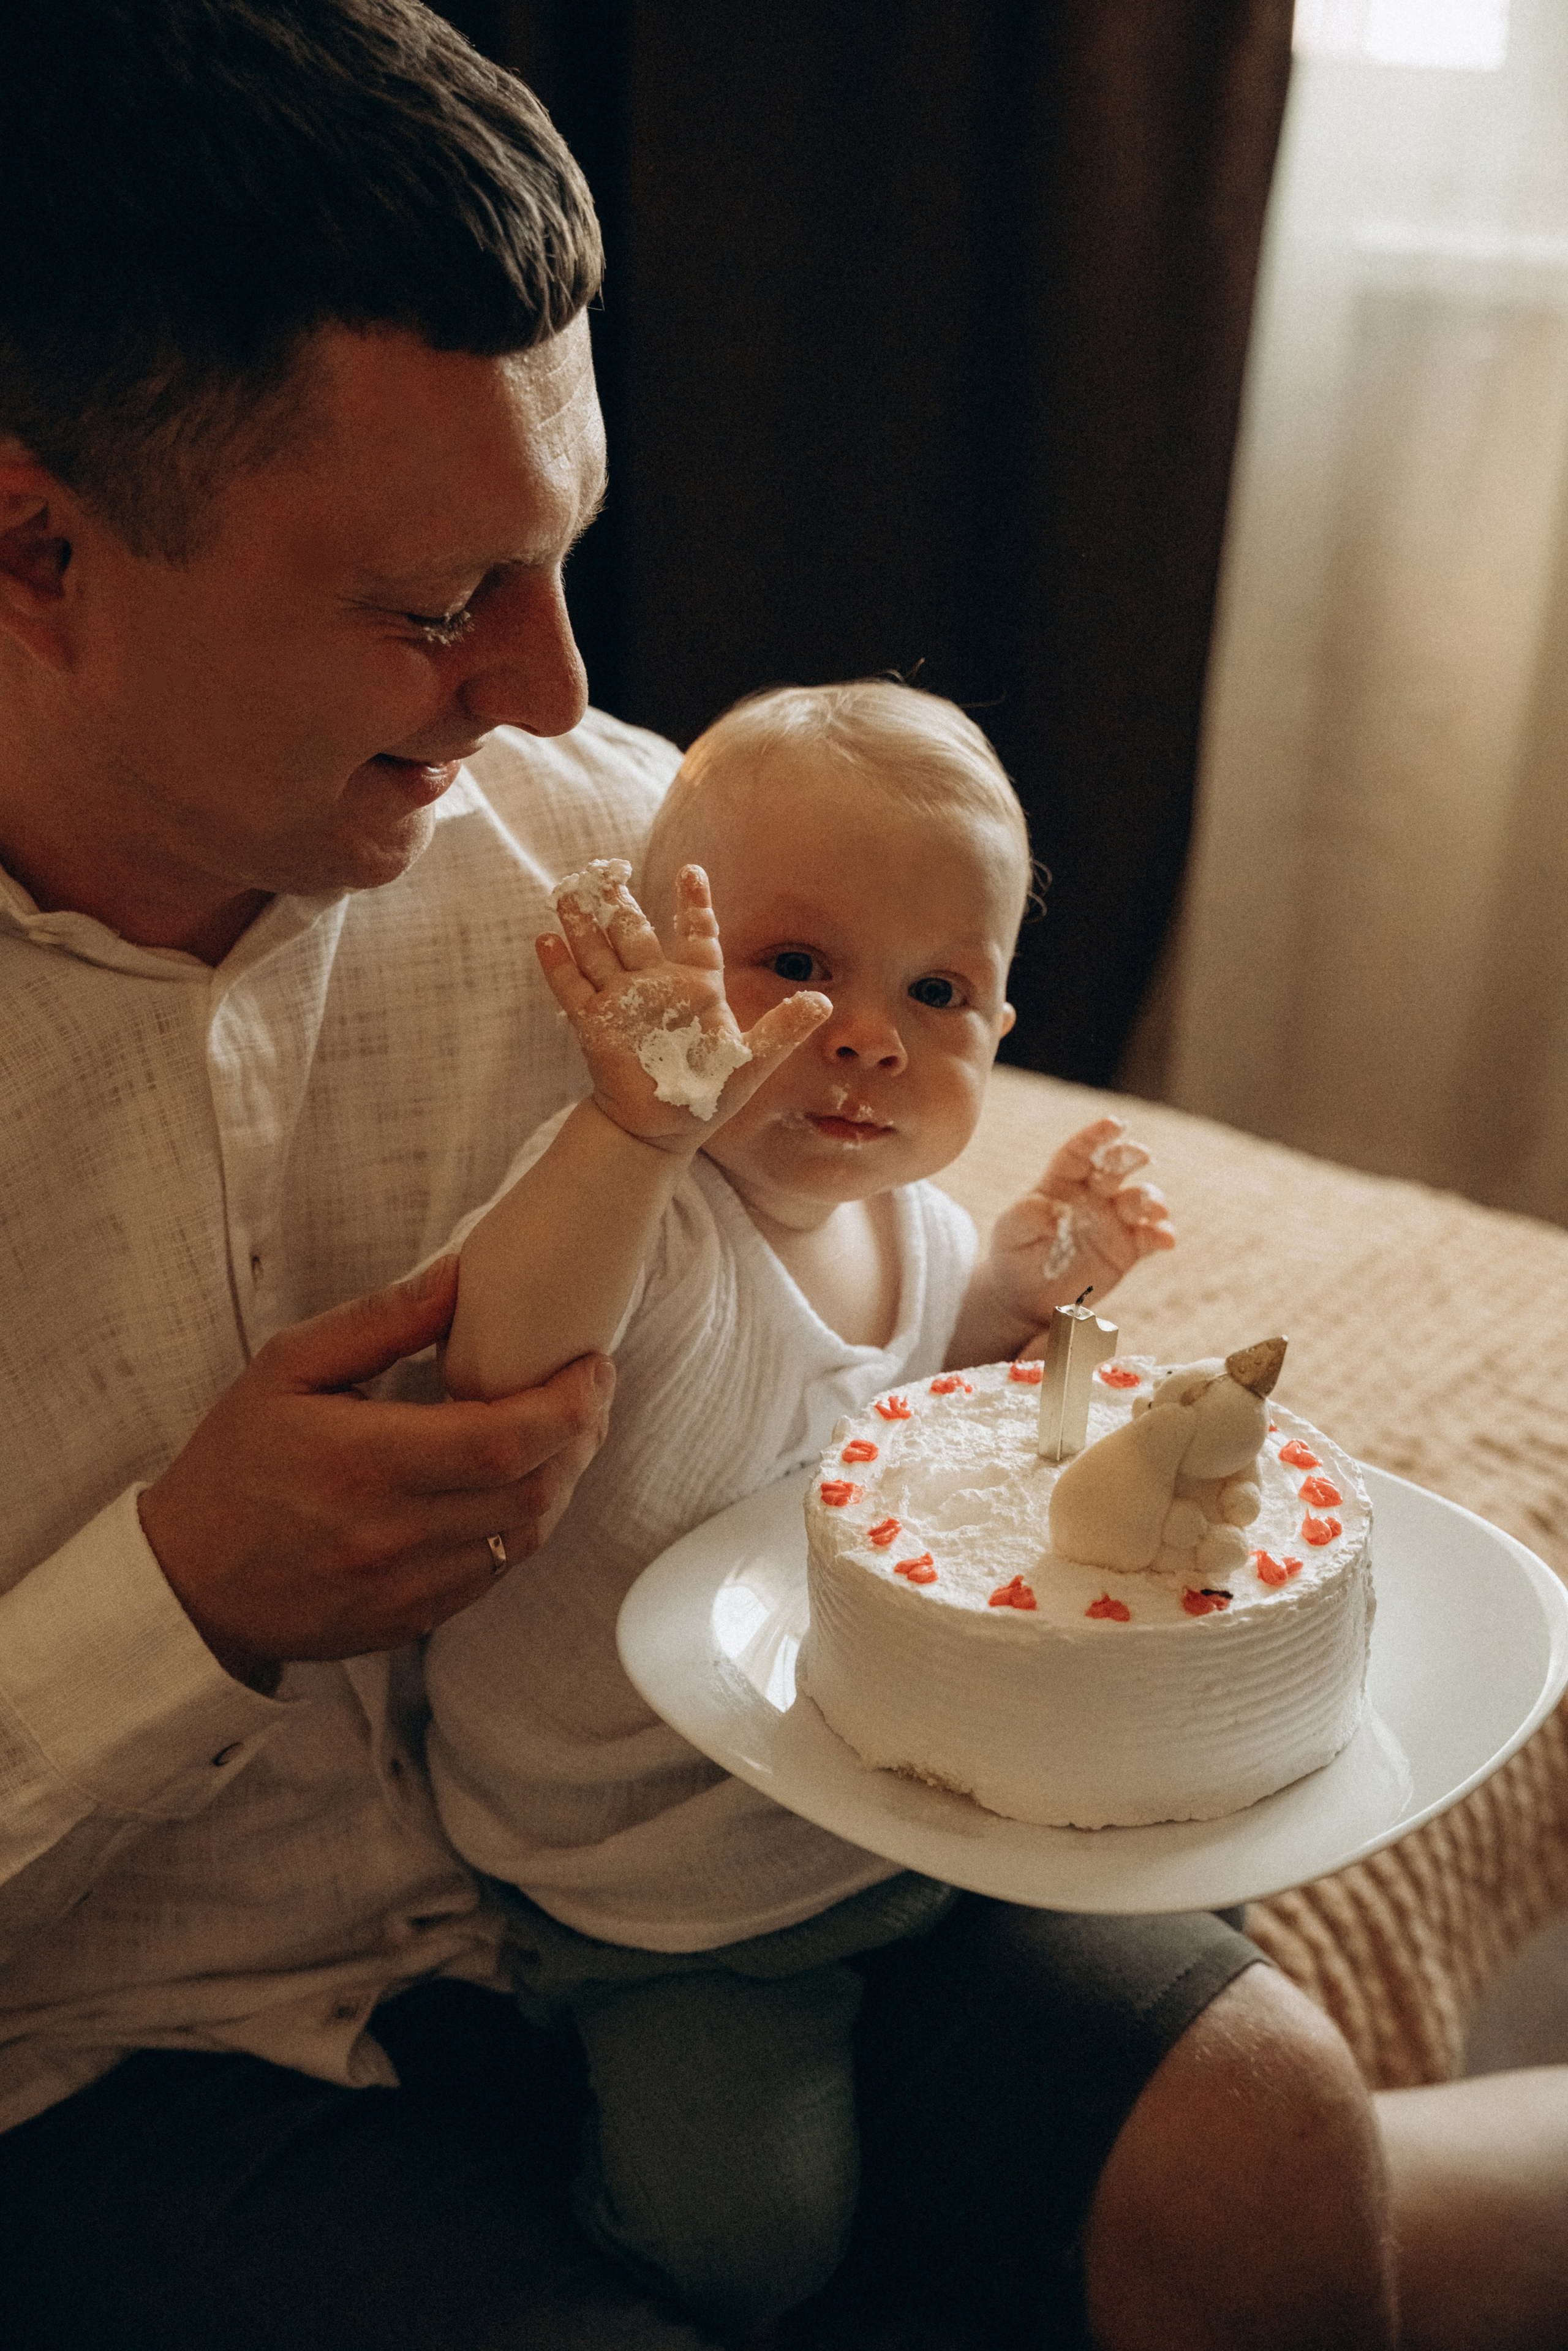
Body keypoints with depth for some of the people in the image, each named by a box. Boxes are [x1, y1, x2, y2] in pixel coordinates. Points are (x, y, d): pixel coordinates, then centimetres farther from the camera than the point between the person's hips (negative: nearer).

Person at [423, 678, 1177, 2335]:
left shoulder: (918, 1222, -4)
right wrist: (640, 1130, -63)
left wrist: (1024, 1287, -3)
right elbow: (497, 1370, -47)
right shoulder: (637, 1202, -27)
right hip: (677, 1891, -6)